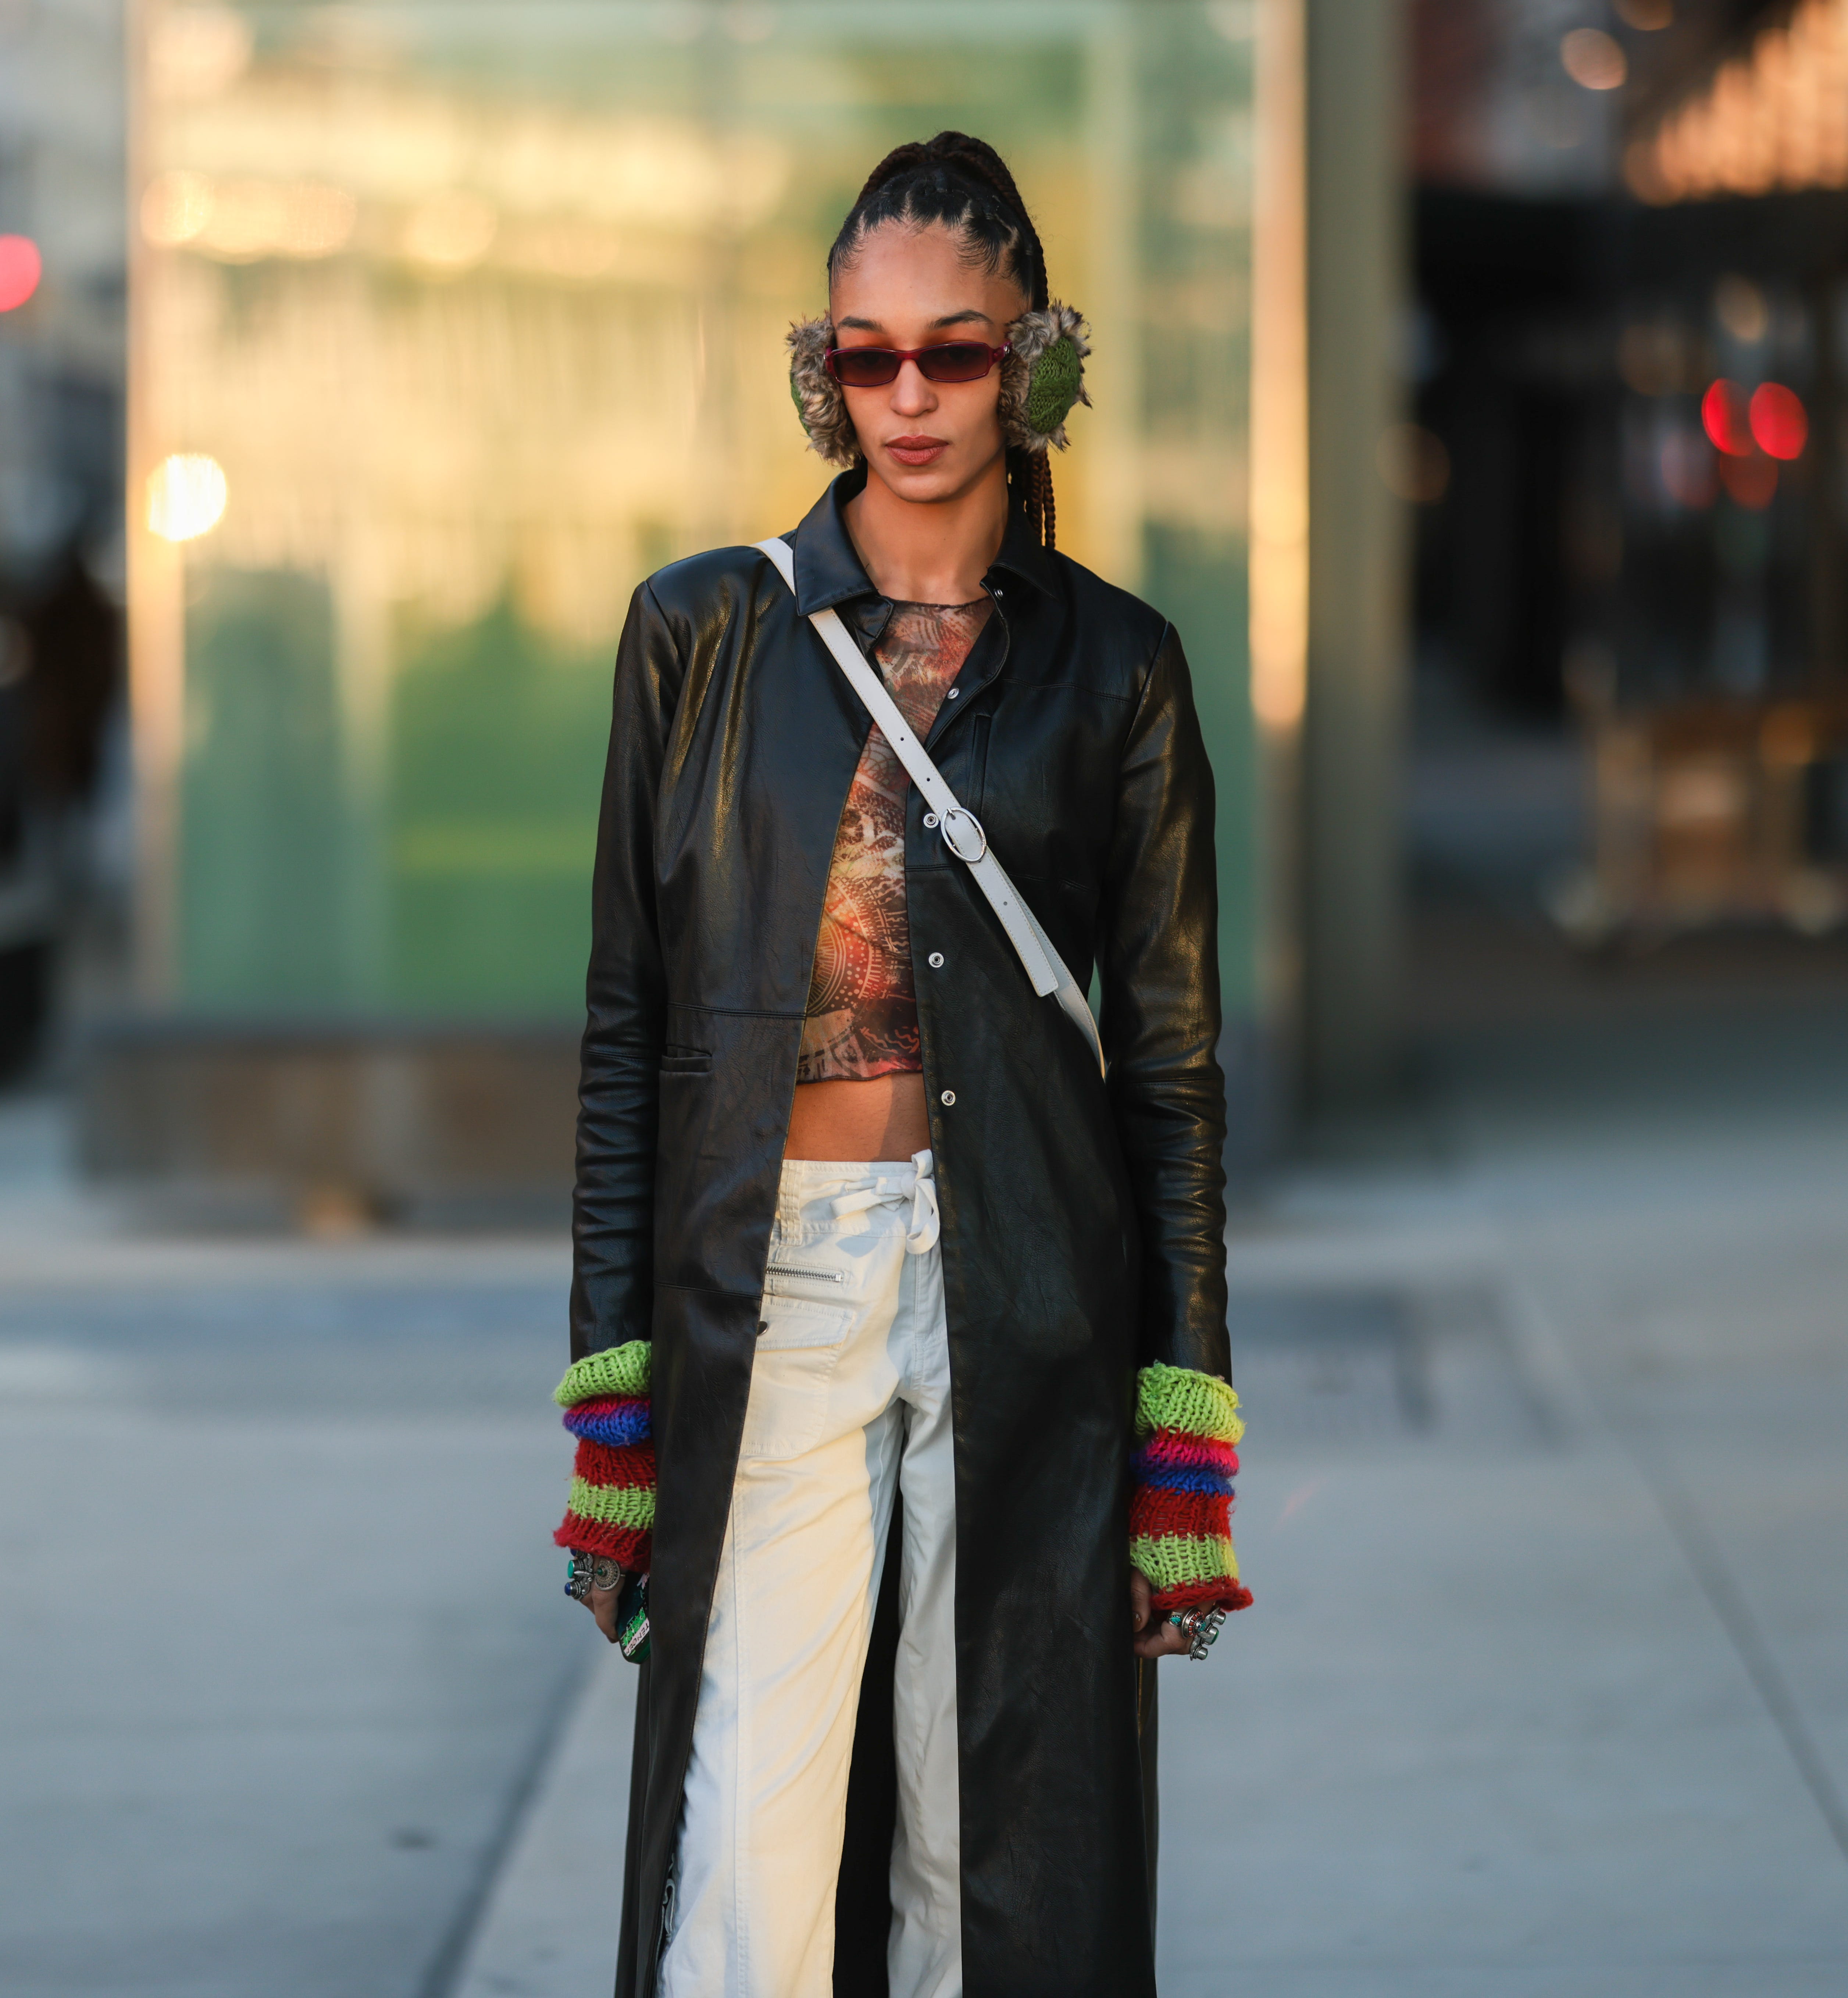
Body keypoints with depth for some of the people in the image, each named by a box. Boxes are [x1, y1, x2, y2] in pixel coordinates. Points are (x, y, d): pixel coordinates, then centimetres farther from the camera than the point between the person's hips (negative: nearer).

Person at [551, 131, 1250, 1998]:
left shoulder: (1115, 667, 5)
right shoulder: (704, 633, 5)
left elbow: (1170, 1054, 6)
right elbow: (627, 1023, 6)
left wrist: (1183, 1450, 0)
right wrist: (613, 1401, 0)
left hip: (1027, 1308, 0)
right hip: (770, 1288, 0)